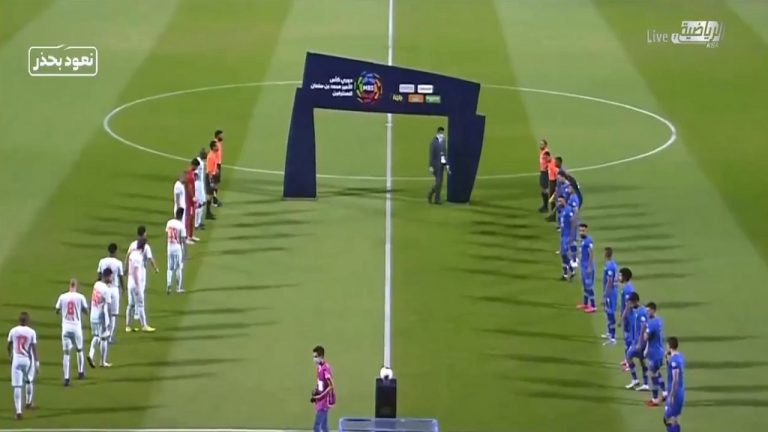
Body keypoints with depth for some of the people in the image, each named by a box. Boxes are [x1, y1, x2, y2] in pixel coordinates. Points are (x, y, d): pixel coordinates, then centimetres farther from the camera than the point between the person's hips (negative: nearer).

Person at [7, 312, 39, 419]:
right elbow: (34, 349, -9)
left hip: (16, 360, 0)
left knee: (17, 386, -1)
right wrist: (37, 362, -3)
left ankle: (18, 411, -8)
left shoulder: (13, 331, -3)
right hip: (28, 360, 0)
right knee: (29, 381, 27)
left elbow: (9, 347, 7)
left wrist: (10, 356, 26)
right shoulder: (31, 332, -8)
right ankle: (28, 402, 40)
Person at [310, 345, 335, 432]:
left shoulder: (325, 368, -21)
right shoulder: (319, 367, 9)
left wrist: (320, 396, -20)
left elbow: (331, 386, -21)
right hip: (321, 402, 10)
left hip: (324, 402, -10)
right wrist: (316, 392, 6)